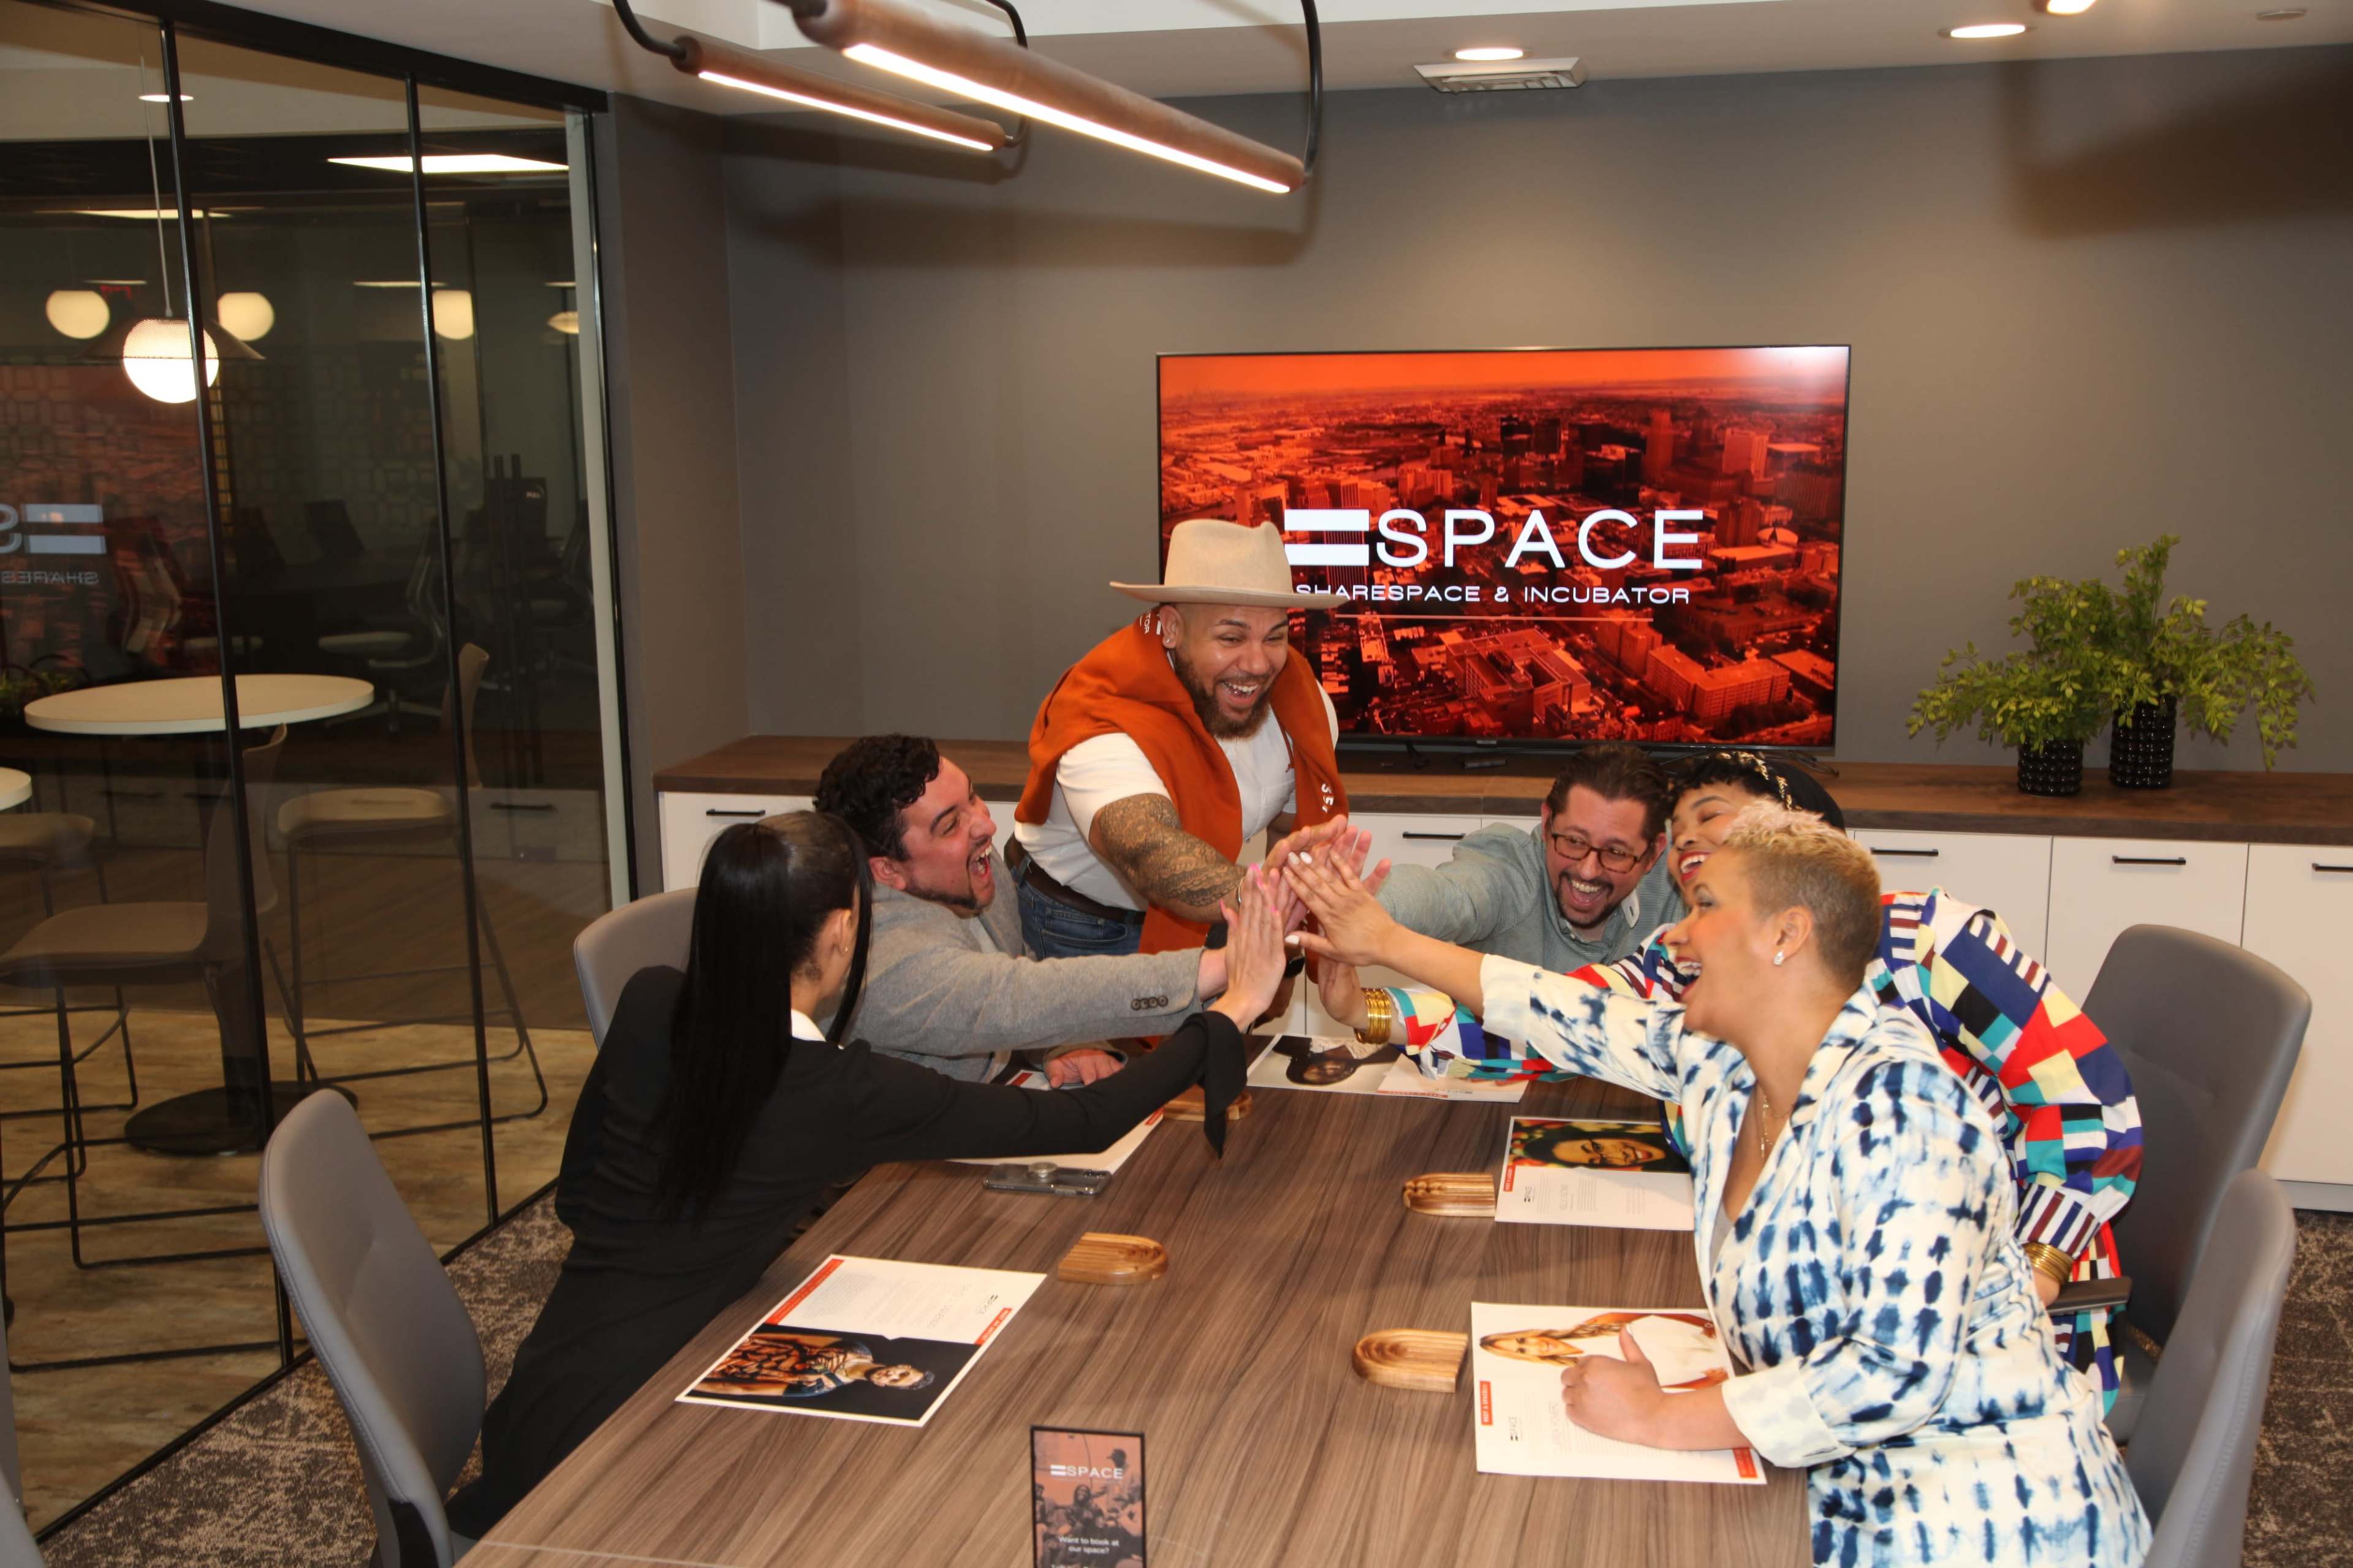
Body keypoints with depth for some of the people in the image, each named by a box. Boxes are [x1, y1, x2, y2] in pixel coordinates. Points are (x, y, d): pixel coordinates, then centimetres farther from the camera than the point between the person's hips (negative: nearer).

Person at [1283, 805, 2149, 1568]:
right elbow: (1583, 1024, 17)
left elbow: (1900, 1370, -28)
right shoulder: (1719, 1064, 1)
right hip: (1845, 1484, 7)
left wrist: (1664, 1419, -21)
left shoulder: (1895, 1101, -23)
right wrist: (1387, 944, 22)